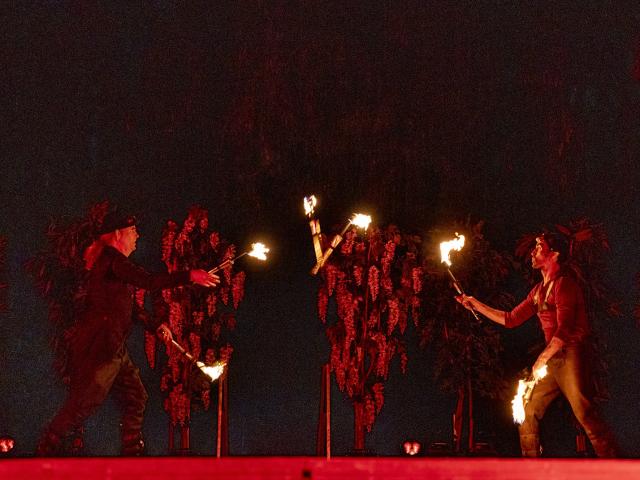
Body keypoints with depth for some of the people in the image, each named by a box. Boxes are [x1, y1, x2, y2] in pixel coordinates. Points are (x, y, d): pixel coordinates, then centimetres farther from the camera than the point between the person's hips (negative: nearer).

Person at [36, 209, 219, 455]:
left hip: (114, 348, 10)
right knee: (85, 400, -8)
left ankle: (132, 451, 17)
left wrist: (155, 326, 17)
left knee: (135, 397, 11)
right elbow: (147, 281, -26)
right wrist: (190, 276, -26)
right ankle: (47, 449, 1)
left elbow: (129, 305, 26)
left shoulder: (116, 262, 20)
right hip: (96, 345, -10)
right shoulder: (111, 258, -12)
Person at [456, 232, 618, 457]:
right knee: (528, 412, 9)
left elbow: (564, 329, -19)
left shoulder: (563, 284, -10)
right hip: (552, 359, 9)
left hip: (570, 356, -9)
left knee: (586, 414, -14)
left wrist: (542, 359, -20)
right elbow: (511, 319, 21)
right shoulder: (538, 291, 16)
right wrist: (476, 304, 21)